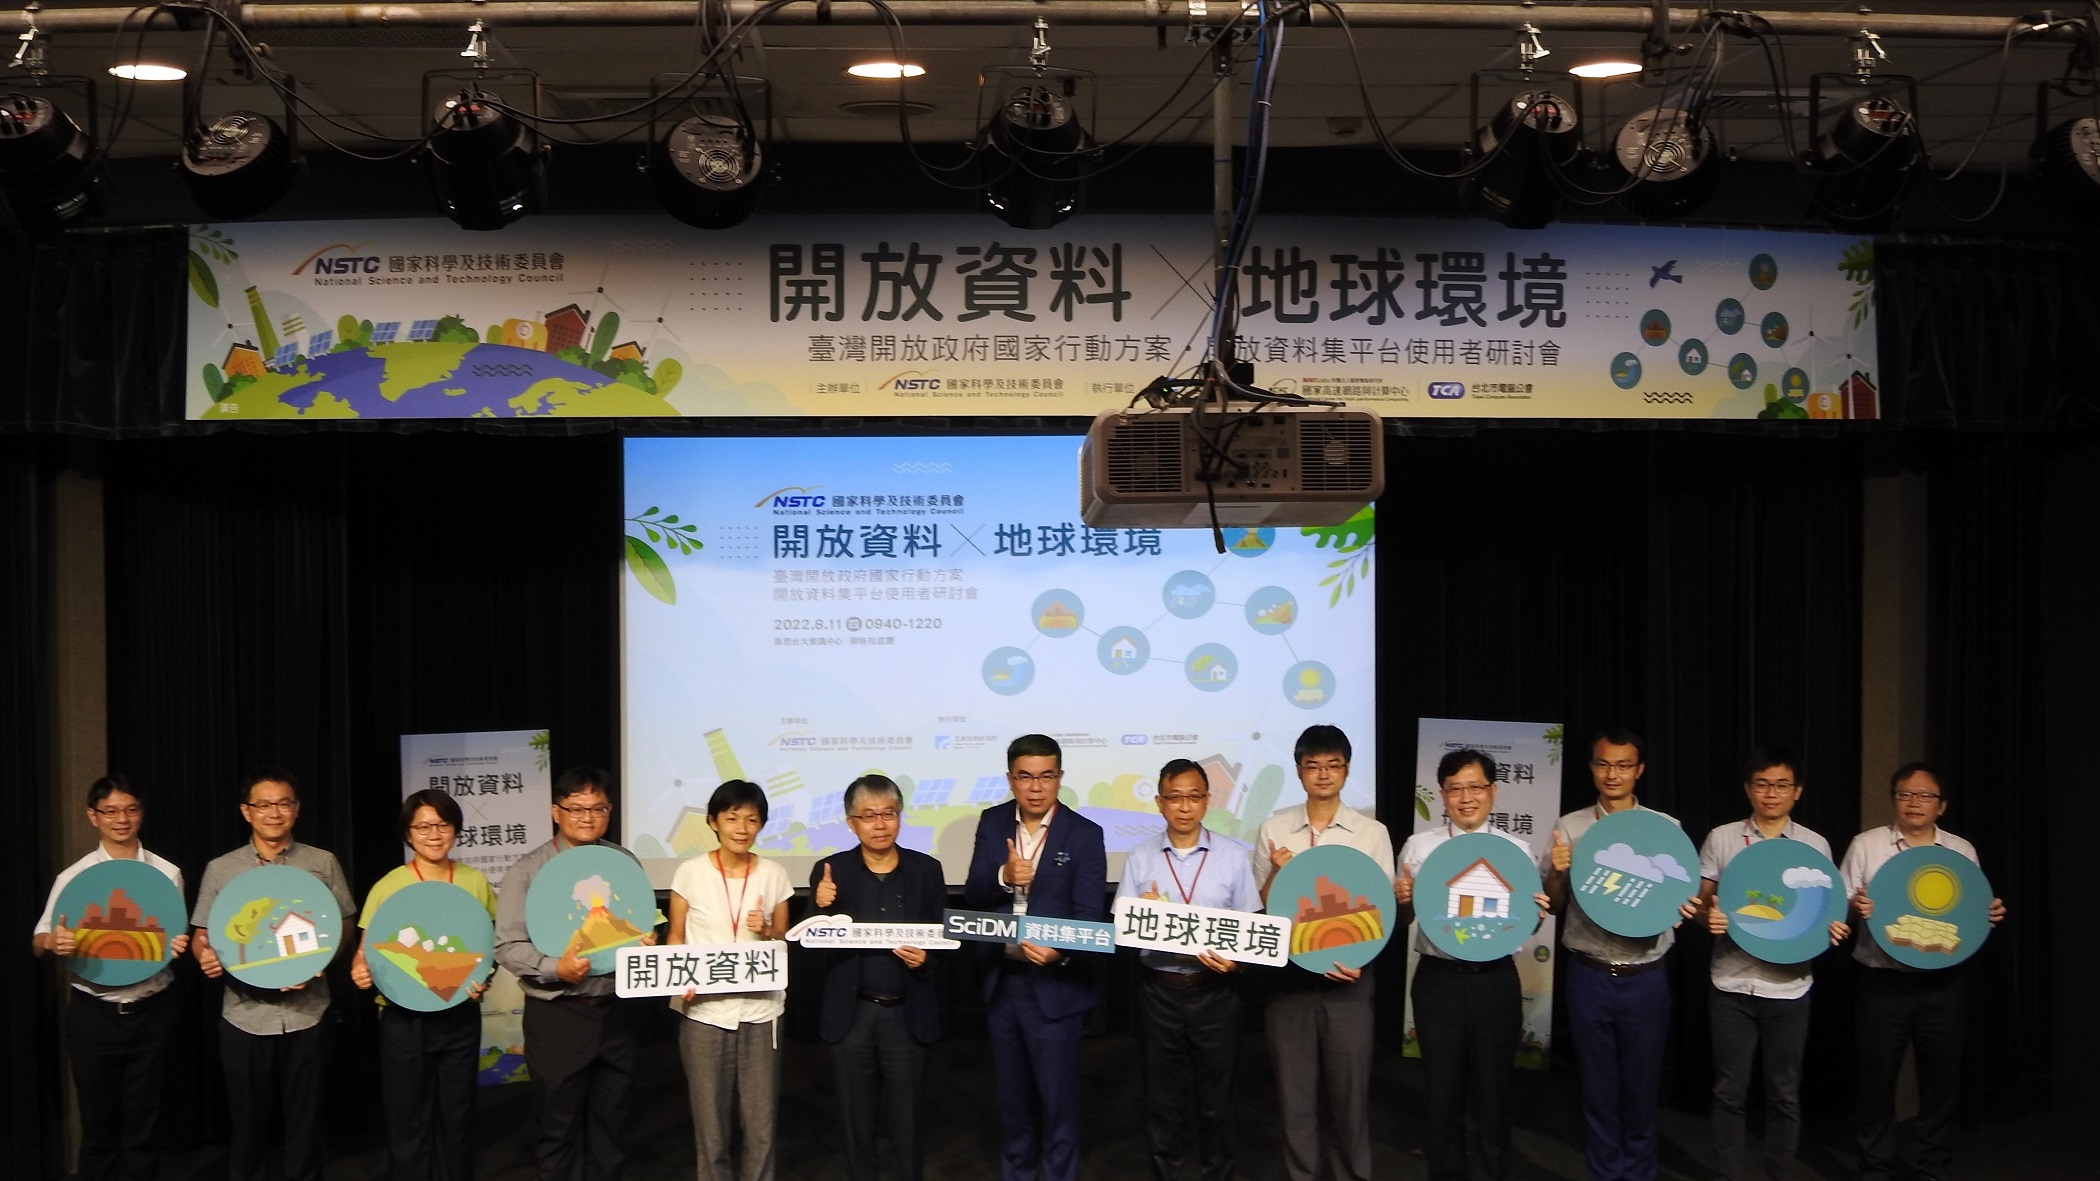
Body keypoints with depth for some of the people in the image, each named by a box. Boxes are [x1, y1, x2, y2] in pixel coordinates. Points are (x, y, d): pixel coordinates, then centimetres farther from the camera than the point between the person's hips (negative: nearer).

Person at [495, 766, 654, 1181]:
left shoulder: (625, 863, 7)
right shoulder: (528, 870, -5)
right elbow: (508, 945, -9)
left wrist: (648, 942, -8)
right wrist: (554, 967, -24)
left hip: (619, 1009, 3)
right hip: (558, 1015, -3)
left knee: (611, 1120, 12)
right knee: (560, 1123, 5)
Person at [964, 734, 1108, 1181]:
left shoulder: (1085, 835, -9)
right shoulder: (992, 823, 3)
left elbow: (1090, 915, -14)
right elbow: (973, 896, 0)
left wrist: (1059, 950, -33)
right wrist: (1003, 877, -21)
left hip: (1054, 984, -4)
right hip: (1000, 981, 4)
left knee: (1058, 1095, 4)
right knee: (1012, 1093, 18)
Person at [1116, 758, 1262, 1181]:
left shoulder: (1235, 856, -2)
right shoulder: (1140, 857, 1)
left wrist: (1235, 959, -20)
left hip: (1215, 990, -1)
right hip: (1159, 989, 1)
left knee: (1215, 1094, 9)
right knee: (1162, 1095, 11)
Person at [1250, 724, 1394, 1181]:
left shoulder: (1373, 833, 1)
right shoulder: (1273, 830, 2)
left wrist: (1359, 960, -12)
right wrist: (1277, 871, -13)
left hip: (1350, 976, -1)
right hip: (1289, 975, 1)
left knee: (1349, 1088, 6)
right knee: (1295, 1091, 9)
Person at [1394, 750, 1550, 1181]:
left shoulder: (1516, 850, 3)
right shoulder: (1419, 847, 2)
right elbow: (1402, 920, 5)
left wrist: (1535, 911, -15)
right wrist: (1402, 900, -16)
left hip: (1496, 981, 0)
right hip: (1438, 980, 0)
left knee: (1493, 1087, 10)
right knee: (1443, 1087, 11)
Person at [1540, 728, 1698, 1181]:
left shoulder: (1667, 828, 1)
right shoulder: (1570, 828, 1)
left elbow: (1681, 897, 6)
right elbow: (1553, 906, 5)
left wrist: (1686, 906, -17)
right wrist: (1557, 873, -16)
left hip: (1646, 978, 0)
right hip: (1589, 977, 0)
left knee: (1642, 1087, 9)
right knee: (1598, 1088, 10)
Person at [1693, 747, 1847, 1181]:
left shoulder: (1815, 845, 4)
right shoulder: (1721, 839, 2)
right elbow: (1702, 901, 5)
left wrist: (1832, 929, -13)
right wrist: (1708, 917, -17)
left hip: (1789, 986, 1)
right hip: (1733, 983, 0)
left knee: (1784, 1094, 8)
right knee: (1729, 1091, 5)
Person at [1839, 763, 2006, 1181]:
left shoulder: (1962, 851, 8)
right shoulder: (1866, 846, 1)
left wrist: (1991, 912, -7)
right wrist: (1855, 908, -21)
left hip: (1941, 985, 2)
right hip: (1882, 985, -2)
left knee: (1942, 1079, 8)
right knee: (1876, 1080, 4)